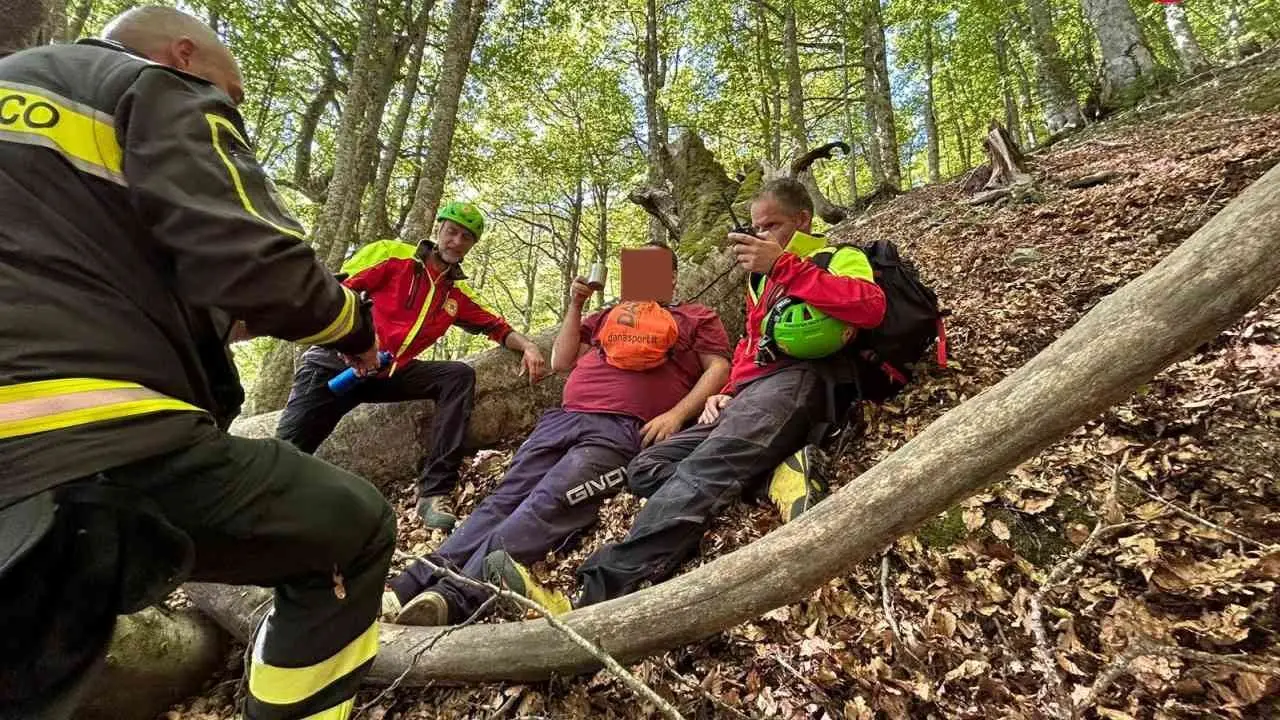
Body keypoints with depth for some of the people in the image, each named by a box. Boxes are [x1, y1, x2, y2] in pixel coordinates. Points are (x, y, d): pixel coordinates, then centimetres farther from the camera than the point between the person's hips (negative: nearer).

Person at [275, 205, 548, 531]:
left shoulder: (459, 294, 10)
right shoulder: (390, 254, -1)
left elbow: (498, 327, 10)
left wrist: (527, 346, -10)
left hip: (392, 373, 3)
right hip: (337, 359, -3)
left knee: (460, 376, -21)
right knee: (287, 450, -14)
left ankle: (434, 492, -24)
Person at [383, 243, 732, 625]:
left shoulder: (698, 317, 22)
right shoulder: (608, 314, 34)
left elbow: (719, 368, 7)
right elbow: (561, 361, 27)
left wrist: (677, 414, -9)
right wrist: (576, 303, 20)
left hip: (623, 430, -5)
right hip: (564, 417, 5)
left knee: (549, 503, -26)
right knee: (505, 498, -12)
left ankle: (457, 596, -37)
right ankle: (415, 584, -18)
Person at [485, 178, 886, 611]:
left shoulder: (841, 259, 14)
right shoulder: (762, 280, 35)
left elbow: (870, 307, -9)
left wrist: (782, 264, -12)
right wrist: (727, 393, 11)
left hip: (796, 378, -8)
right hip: (749, 391, 8)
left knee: (702, 471, -31)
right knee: (645, 469, -8)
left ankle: (597, 596, -42)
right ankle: (774, 472, -22)